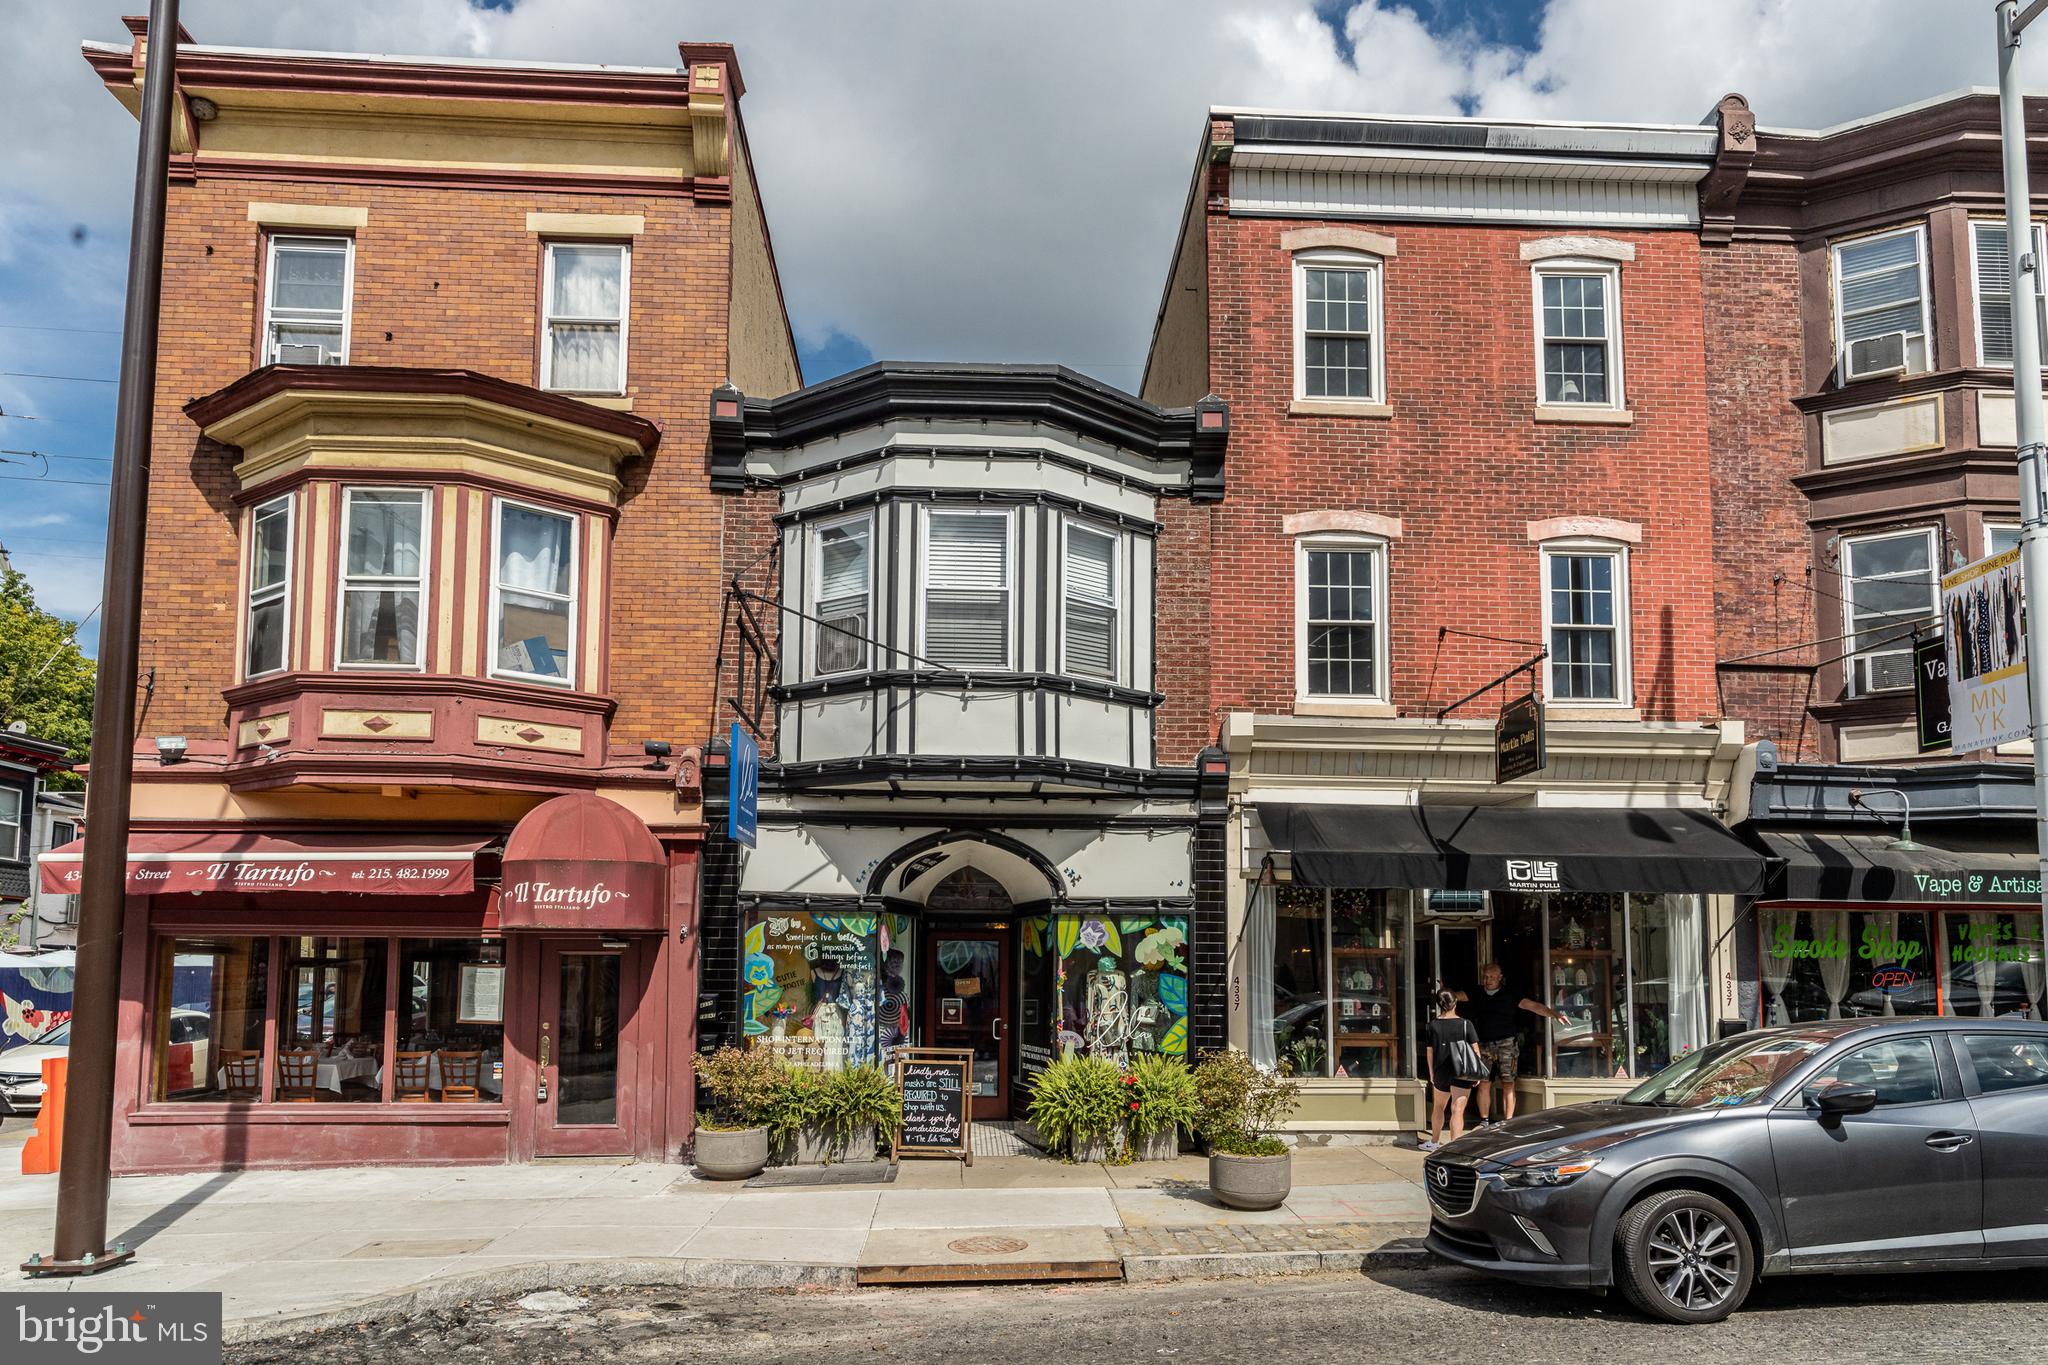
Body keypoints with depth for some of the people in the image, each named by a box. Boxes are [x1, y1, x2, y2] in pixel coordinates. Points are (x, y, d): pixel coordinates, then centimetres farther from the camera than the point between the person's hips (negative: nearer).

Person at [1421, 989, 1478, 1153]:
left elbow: (1429, 1051, 2)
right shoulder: (1465, 1024, -8)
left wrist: (1431, 1072, 14)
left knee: (1438, 1107, 21)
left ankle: (1434, 1142, 37)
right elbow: (1474, 1049, -6)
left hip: (1440, 1072, 2)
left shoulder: (1433, 1025, -4)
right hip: (1462, 1072, -2)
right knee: (1457, 1110, -6)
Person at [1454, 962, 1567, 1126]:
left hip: (1507, 1044, -3)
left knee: (1508, 1084, -3)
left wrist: (1554, 1014, -20)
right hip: (1484, 1045, 3)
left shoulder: (1510, 995, 0)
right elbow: (1456, 996, 6)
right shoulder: (1477, 994, 9)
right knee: (1483, 1084, 2)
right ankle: (1484, 1121, 13)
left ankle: (1507, 1122, 2)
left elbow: (1533, 1005, -8)